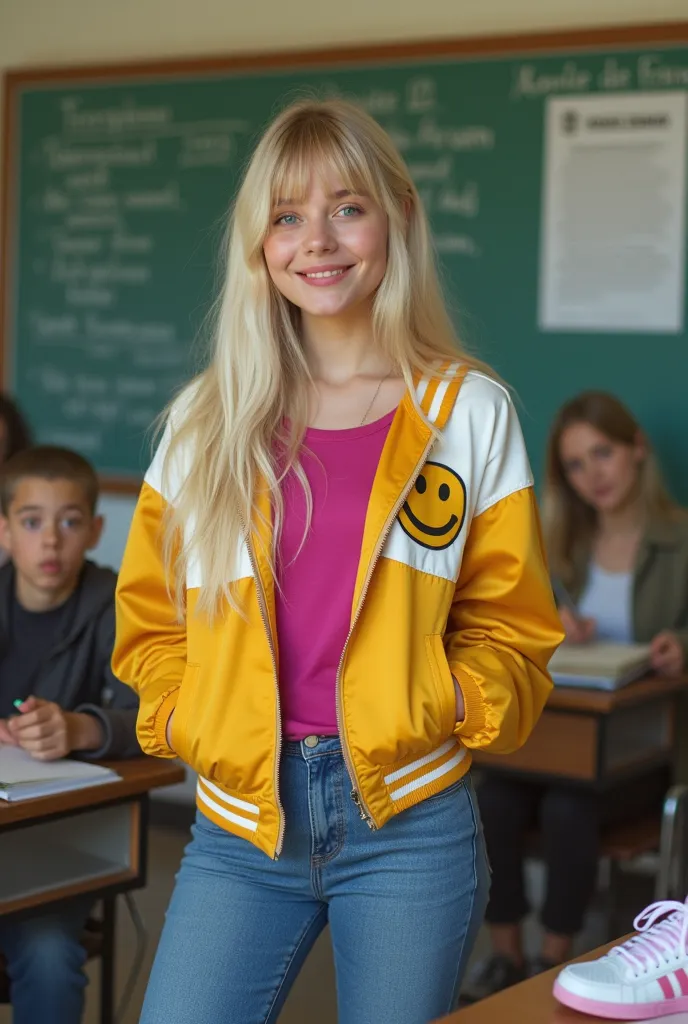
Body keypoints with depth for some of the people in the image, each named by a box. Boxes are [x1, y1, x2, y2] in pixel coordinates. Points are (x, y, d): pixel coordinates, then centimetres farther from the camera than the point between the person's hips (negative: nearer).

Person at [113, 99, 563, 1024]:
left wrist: (451, 701, -11)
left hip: (409, 825, -1)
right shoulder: (208, 420, 6)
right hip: (243, 817, 1)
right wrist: (181, 716, -3)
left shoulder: (471, 412, 3)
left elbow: (510, 626, 6)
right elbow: (151, 617, 13)